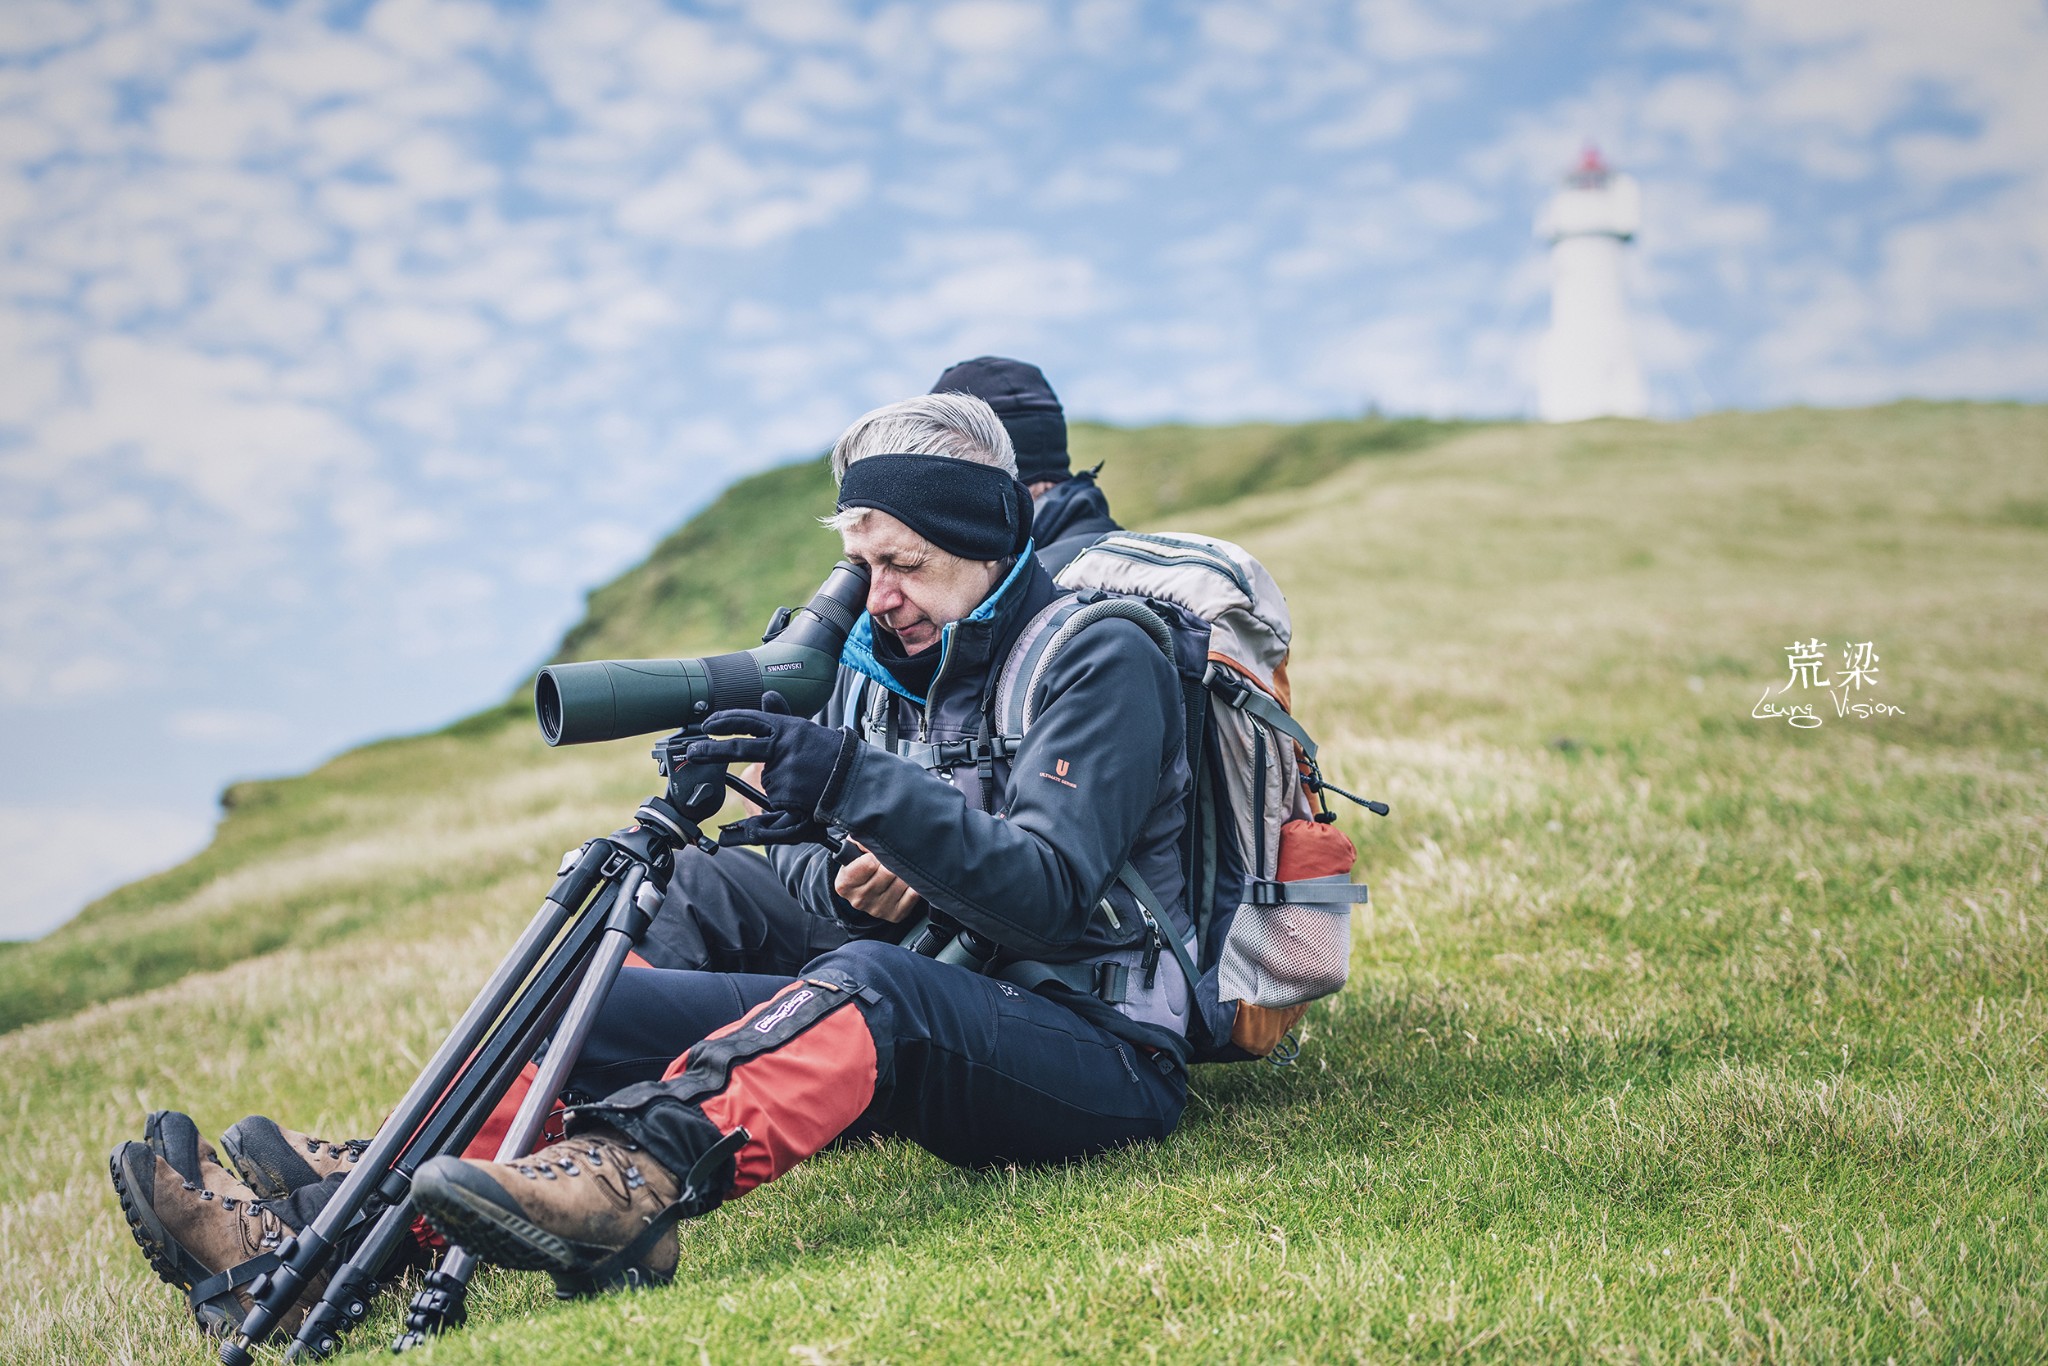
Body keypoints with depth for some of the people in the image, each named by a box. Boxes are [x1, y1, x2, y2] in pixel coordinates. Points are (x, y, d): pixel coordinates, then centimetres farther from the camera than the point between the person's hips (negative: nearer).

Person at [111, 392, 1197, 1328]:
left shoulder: (1102, 662, -8)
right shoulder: (875, 663, 12)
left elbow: (1045, 894, -21)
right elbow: (797, 860, 16)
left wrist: (855, 783, -32)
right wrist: (837, 881, -9)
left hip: (1100, 1052, -6)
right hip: (916, 1032, 6)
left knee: (874, 984, -40)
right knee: (600, 1003, -12)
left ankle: (628, 1186, -60)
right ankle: (313, 1232, -23)